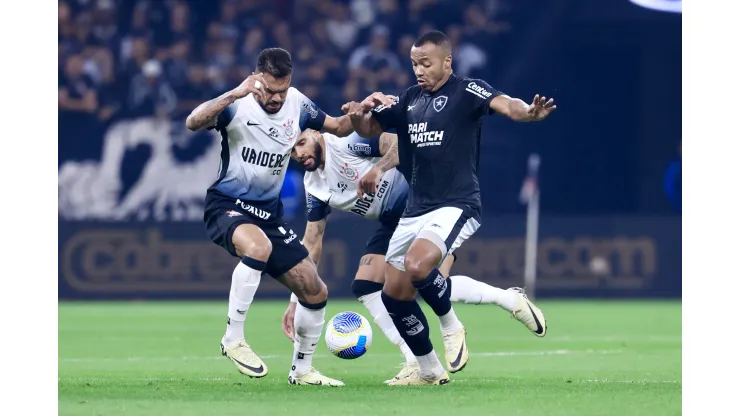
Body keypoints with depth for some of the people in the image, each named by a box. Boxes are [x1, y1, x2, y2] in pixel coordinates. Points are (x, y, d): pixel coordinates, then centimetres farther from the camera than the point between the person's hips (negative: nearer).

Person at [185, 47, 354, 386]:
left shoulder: (296, 104, -1)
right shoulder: (238, 105, -17)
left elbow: (338, 127, 14)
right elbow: (193, 122, -35)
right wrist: (233, 94, -45)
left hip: (269, 214, 6)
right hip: (227, 205, -6)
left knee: (315, 291, 3)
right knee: (258, 246, -40)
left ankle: (301, 369, 25)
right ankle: (233, 339, -26)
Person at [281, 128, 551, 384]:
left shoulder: (348, 141, -17)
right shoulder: (313, 187, 5)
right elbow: (311, 243, 9)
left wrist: (377, 169, -41)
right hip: (394, 222, 9)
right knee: (365, 287, -4)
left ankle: (511, 300, -5)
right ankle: (416, 364, -2)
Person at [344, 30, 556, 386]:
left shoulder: (466, 91, -7)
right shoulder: (410, 99, 13)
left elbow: (503, 104, -25)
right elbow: (368, 129, 22)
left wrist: (527, 112, -49)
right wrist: (358, 113, -3)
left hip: (455, 206, -8)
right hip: (415, 210, 8)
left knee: (417, 266, -31)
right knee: (394, 296, 8)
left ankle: (451, 326, -4)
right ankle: (429, 372, 24)